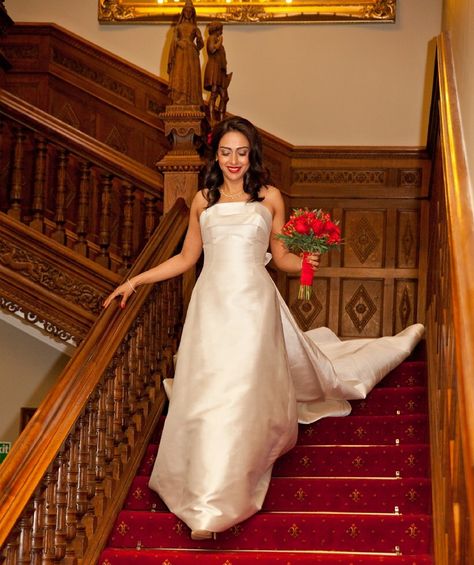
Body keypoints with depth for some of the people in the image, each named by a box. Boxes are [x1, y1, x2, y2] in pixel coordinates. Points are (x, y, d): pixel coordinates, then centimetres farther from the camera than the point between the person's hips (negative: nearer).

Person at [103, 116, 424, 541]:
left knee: (242, 390, -11)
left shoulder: (269, 197, 11)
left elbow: (281, 256, 15)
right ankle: (206, 500, 4)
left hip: (253, 302, -2)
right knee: (206, 390, -5)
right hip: (212, 302, 2)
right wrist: (135, 281, 15)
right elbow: (186, 258, 20)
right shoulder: (203, 200, 15)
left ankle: (215, 504, -10)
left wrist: (305, 262, -7)